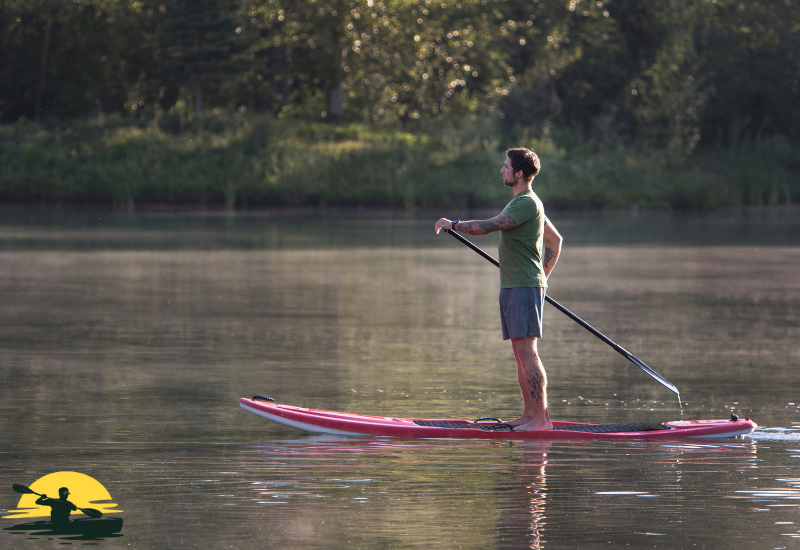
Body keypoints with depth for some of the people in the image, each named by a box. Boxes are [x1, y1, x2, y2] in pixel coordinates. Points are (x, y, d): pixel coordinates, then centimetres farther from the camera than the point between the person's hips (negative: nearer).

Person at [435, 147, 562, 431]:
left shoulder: (527, 203, -15)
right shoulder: (523, 202, 19)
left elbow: (485, 227, -21)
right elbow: (555, 240, 29)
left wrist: (452, 224, -5)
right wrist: (542, 276, 24)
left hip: (525, 287, -11)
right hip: (511, 287, 11)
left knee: (527, 351, -13)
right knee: (520, 353, 9)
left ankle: (541, 417, -16)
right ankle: (530, 414, 11)